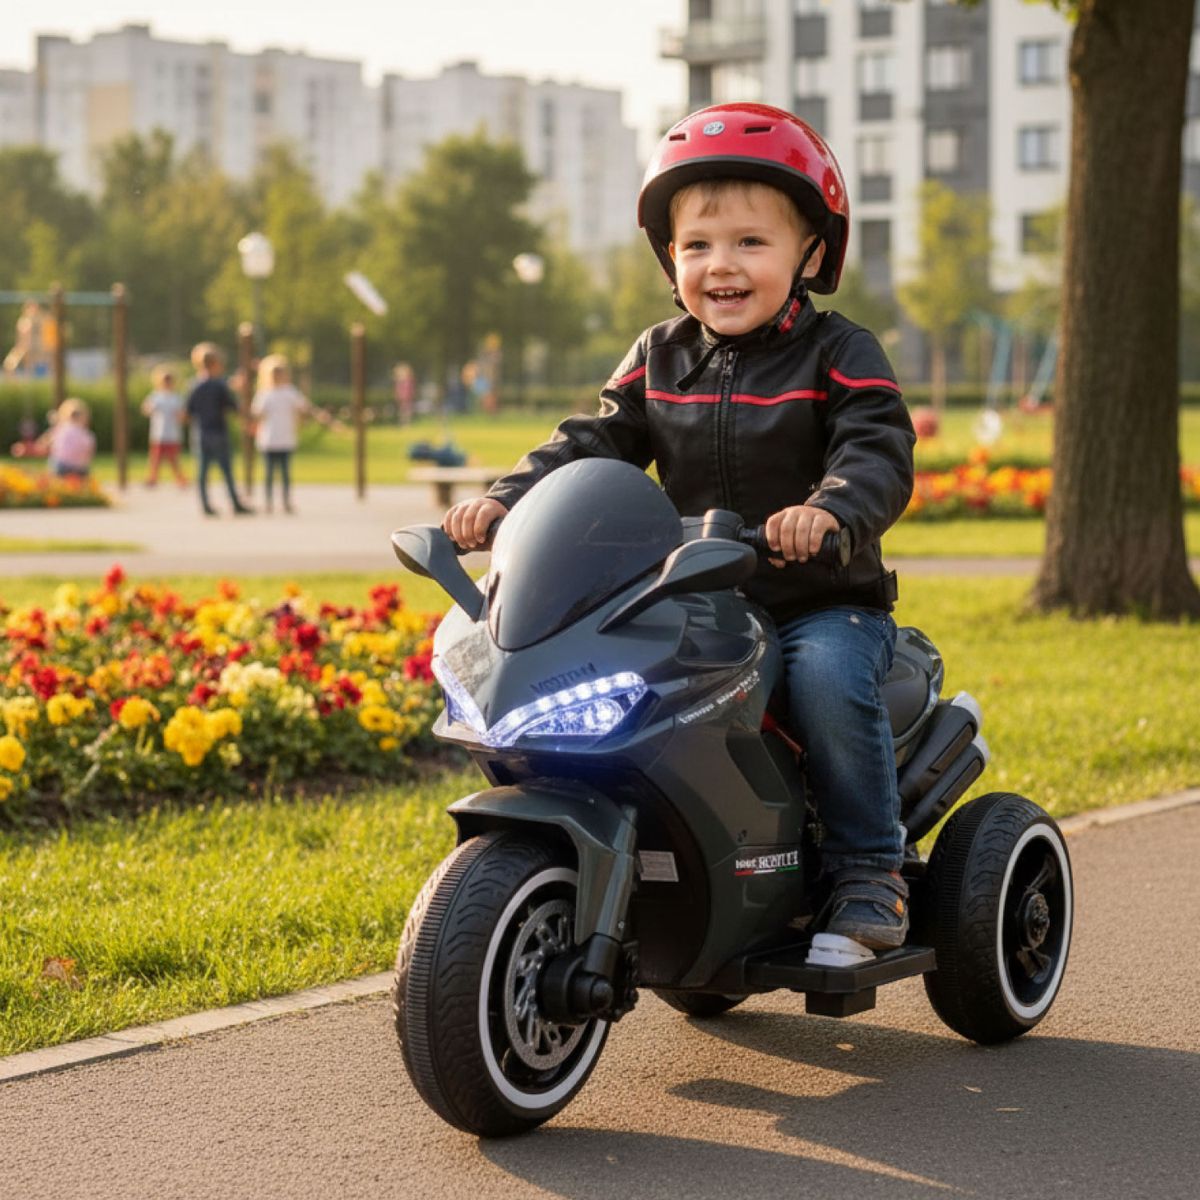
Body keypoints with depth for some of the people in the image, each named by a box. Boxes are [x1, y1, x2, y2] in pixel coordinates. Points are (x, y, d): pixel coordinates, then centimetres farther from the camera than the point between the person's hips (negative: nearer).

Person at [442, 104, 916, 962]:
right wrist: (506, 500, -10)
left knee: (829, 677, -33)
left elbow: (880, 454, -18)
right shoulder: (659, 360, 10)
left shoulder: (838, 355, -4)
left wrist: (831, 508, -40)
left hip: (824, 601, -4)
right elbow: (594, 443, 7)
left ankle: (869, 871, -16)